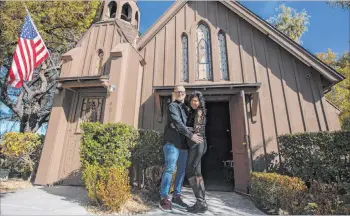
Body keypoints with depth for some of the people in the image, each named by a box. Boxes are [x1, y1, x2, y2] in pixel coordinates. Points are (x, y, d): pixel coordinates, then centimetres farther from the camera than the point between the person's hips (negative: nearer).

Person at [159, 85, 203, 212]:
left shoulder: (186, 108, 21)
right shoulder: (172, 106, -2)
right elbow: (177, 123, -15)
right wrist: (191, 135, -19)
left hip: (183, 143, 7)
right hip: (172, 142, -7)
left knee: (182, 170, 9)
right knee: (170, 169, -7)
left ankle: (176, 197, 20)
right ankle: (164, 198, 3)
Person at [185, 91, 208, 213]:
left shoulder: (199, 112, -6)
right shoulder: (193, 112, 19)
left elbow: (196, 129, -14)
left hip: (197, 144, -9)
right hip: (195, 144, 9)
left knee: (190, 172, -11)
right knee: (196, 172, 9)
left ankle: (201, 202, -6)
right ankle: (202, 202, 15)